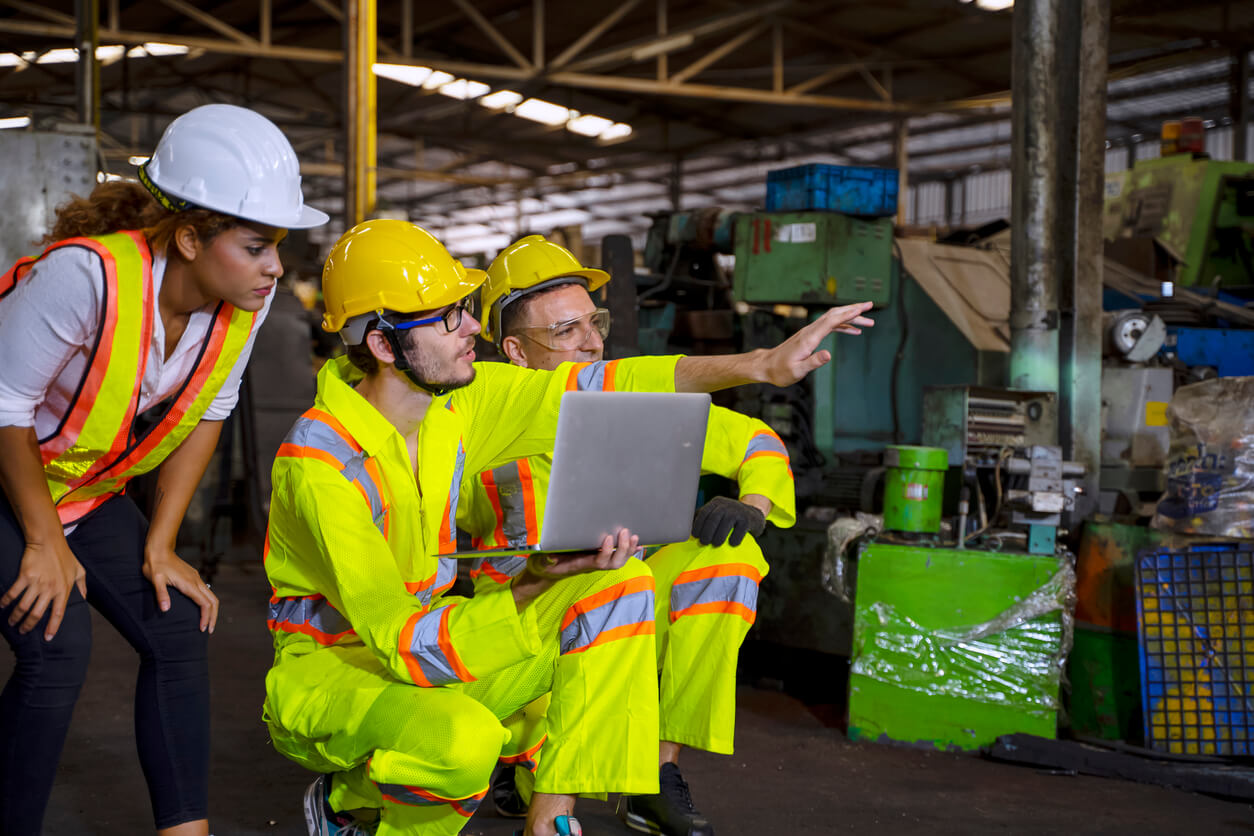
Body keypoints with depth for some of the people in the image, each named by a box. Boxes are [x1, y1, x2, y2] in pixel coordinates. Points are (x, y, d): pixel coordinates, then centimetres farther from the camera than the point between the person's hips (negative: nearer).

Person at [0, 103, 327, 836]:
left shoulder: (246, 296, -15)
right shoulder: (87, 274, -35)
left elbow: (205, 415, -1)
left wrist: (160, 546, -1)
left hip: (86, 488, 7)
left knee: (179, 629, -2)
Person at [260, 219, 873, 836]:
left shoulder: (455, 399, -6)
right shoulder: (319, 466, -27)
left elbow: (600, 387, -3)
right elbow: (400, 640, -31)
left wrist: (762, 365, -11)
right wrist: (532, 586, -40)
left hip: (433, 657, 7)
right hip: (324, 677, -7)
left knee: (619, 586, -10)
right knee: (463, 741, -40)